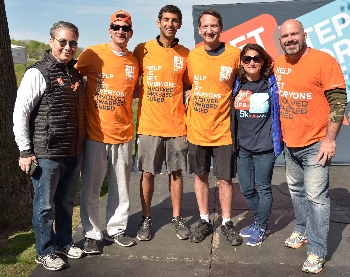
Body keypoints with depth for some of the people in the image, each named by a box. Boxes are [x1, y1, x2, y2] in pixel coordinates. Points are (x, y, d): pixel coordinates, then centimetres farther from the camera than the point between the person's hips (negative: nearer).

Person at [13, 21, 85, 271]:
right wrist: (25, 151, -11)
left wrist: (82, 143, 16)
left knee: (66, 201, 17)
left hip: (74, 153, 6)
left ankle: (64, 242, 34)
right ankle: (45, 251, 21)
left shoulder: (77, 74, 11)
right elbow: (20, 113, -10)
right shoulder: (38, 73, -9)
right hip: (47, 154, -6)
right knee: (45, 204, 6)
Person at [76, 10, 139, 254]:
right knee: (91, 188, 5)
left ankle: (117, 229, 28)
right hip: (95, 134, -3)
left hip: (123, 134, 3)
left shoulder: (134, 62, 7)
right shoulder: (93, 54, -3)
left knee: (121, 187, 11)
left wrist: (121, 97, 2)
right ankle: (92, 234, 21)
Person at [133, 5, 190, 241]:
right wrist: (141, 100, -5)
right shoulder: (142, 50, 1)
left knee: (176, 172, 9)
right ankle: (146, 219, 20)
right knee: (148, 173, 5)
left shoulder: (185, 54, 5)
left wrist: (187, 108, -1)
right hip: (149, 124, -1)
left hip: (176, 125, 1)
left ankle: (177, 218, 22)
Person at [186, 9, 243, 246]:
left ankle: (227, 223, 24)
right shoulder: (192, 56, 0)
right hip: (197, 129, 3)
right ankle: (205, 221, 28)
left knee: (225, 178, 6)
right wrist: (192, 107, 4)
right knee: (201, 176, 12)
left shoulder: (235, 54, -7)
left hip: (223, 129, -2)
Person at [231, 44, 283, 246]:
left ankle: (261, 227, 23)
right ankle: (260, 222, 32)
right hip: (243, 146, 4)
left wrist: (278, 139, -7)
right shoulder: (237, 85, 4)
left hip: (265, 146, -3)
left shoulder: (271, 83, -4)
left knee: (263, 188, 6)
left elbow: (280, 111, 0)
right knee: (247, 189, 11)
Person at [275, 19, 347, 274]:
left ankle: (317, 252, 9)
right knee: (297, 191, 19)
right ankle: (302, 230, 38)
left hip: (315, 143, -6)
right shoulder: (278, 65, 6)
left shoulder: (324, 61, -12)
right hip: (289, 143, 6)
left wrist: (330, 139, -17)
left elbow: (338, 101, -13)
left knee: (315, 196, -2)